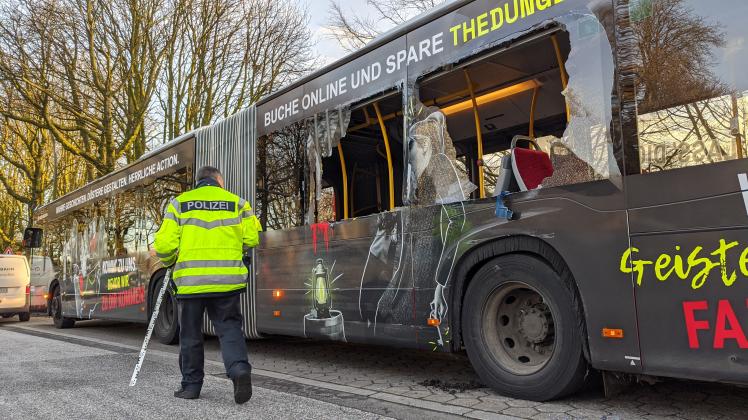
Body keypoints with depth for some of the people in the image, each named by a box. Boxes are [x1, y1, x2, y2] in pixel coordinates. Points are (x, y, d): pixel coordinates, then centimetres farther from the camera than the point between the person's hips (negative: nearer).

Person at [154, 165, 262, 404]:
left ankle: (191, 384, 22)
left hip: (190, 280, 0)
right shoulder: (236, 202, 6)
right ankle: (239, 368, -13)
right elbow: (252, 239, 2)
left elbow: (164, 244, -2)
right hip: (227, 280, 0)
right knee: (229, 327, 9)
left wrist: (170, 262, 19)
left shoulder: (179, 203, 4)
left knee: (190, 334, 13)